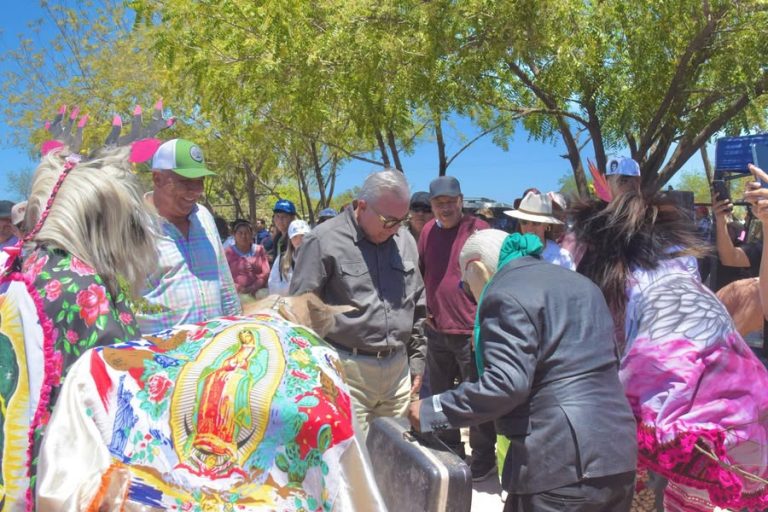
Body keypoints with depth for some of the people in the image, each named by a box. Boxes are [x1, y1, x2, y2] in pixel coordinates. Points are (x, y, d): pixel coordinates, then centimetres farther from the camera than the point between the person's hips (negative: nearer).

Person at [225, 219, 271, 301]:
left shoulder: (260, 250, 14)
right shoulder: (227, 253, 8)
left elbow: (266, 272, 7)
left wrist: (254, 287, -9)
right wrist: (239, 289, -13)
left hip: (259, 292, 2)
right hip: (237, 295, -2)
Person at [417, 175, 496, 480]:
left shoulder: (478, 229, -13)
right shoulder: (429, 231, 5)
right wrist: (424, 309, 11)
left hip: (471, 333, -6)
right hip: (436, 331, 6)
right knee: (440, 397, 19)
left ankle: (483, 460, 26)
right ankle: (450, 453, 39)